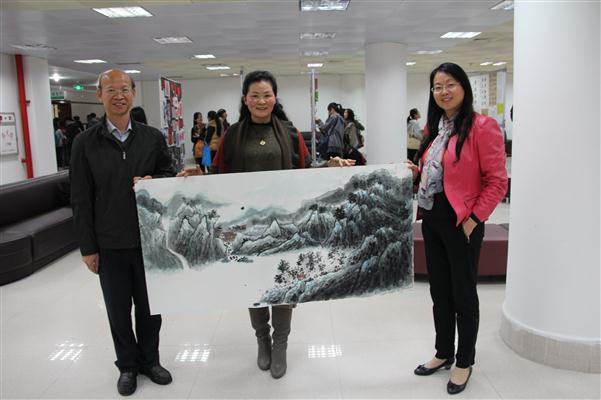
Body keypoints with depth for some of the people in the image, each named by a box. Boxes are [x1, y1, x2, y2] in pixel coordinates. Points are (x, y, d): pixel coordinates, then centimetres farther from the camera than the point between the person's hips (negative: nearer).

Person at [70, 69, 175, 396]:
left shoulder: (152, 137, 1)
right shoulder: (85, 143, -3)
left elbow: (169, 175, 10)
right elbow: (81, 200, -3)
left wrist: (153, 183, -15)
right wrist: (88, 247, -5)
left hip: (149, 238, 1)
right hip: (109, 243, -1)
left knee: (150, 305, 14)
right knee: (118, 309, 13)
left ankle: (149, 360, 34)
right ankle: (127, 365, 32)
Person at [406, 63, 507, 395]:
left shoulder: (482, 126, -12)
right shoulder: (434, 127, 11)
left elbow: (497, 182, -13)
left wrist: (473, 219, -16)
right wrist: (415, 171, 0)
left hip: (462, 221, -7)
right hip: (432, 219, 7)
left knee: (463, 294, 7)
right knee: (439, 291, 17)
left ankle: (464, 362, 26)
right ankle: (443, 353, 35)